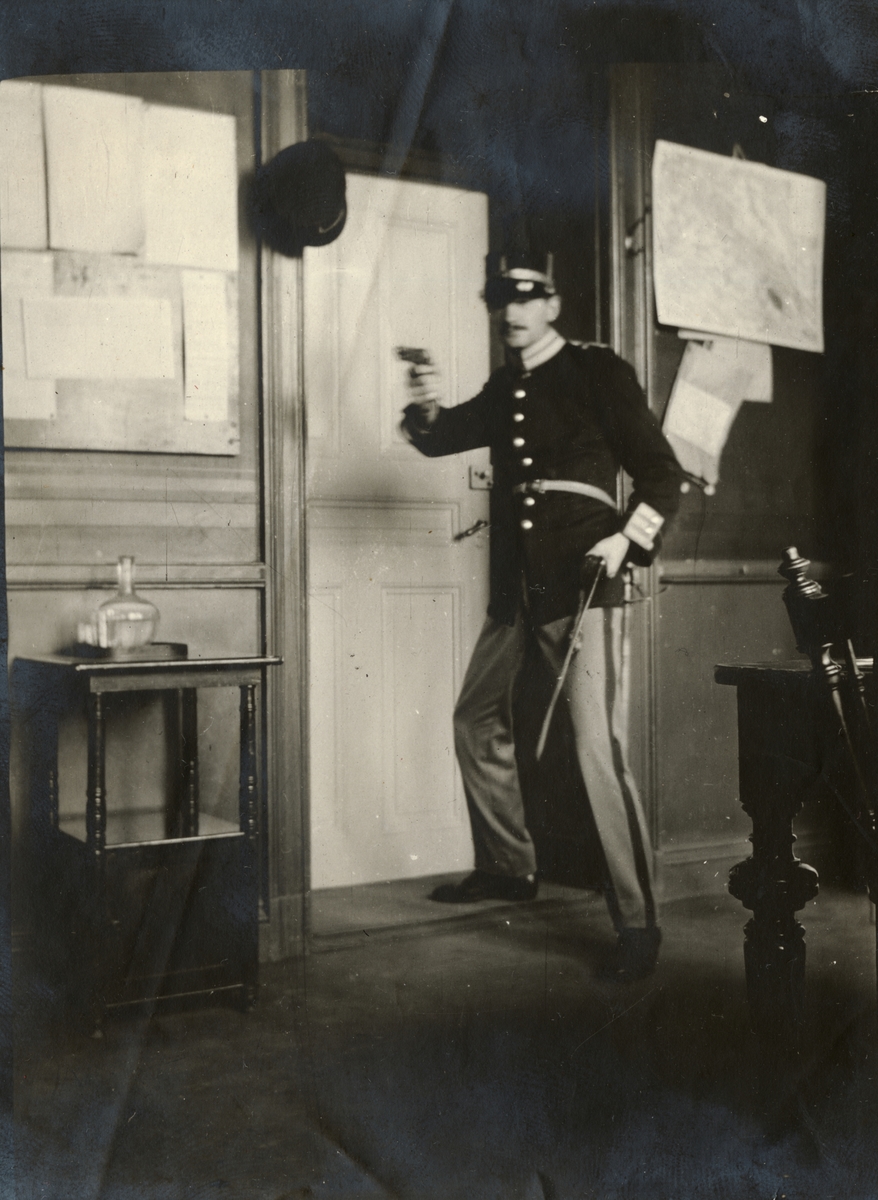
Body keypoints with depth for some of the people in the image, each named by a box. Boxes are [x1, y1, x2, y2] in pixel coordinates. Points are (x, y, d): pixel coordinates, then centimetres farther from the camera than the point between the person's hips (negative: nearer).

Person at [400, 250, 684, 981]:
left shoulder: (600, 374, -3)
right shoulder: (504, 390, 15)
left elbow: (662, 474, -2)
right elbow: (442, 439, 18)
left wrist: (627, 540, -17)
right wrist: (426, 407, -5)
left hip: (582, 586, -7)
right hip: (516, 587, 8)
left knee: (598, 748, -16)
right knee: (478, 720, 16)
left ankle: (637, 922, -9)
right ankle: (509, 867, 34)